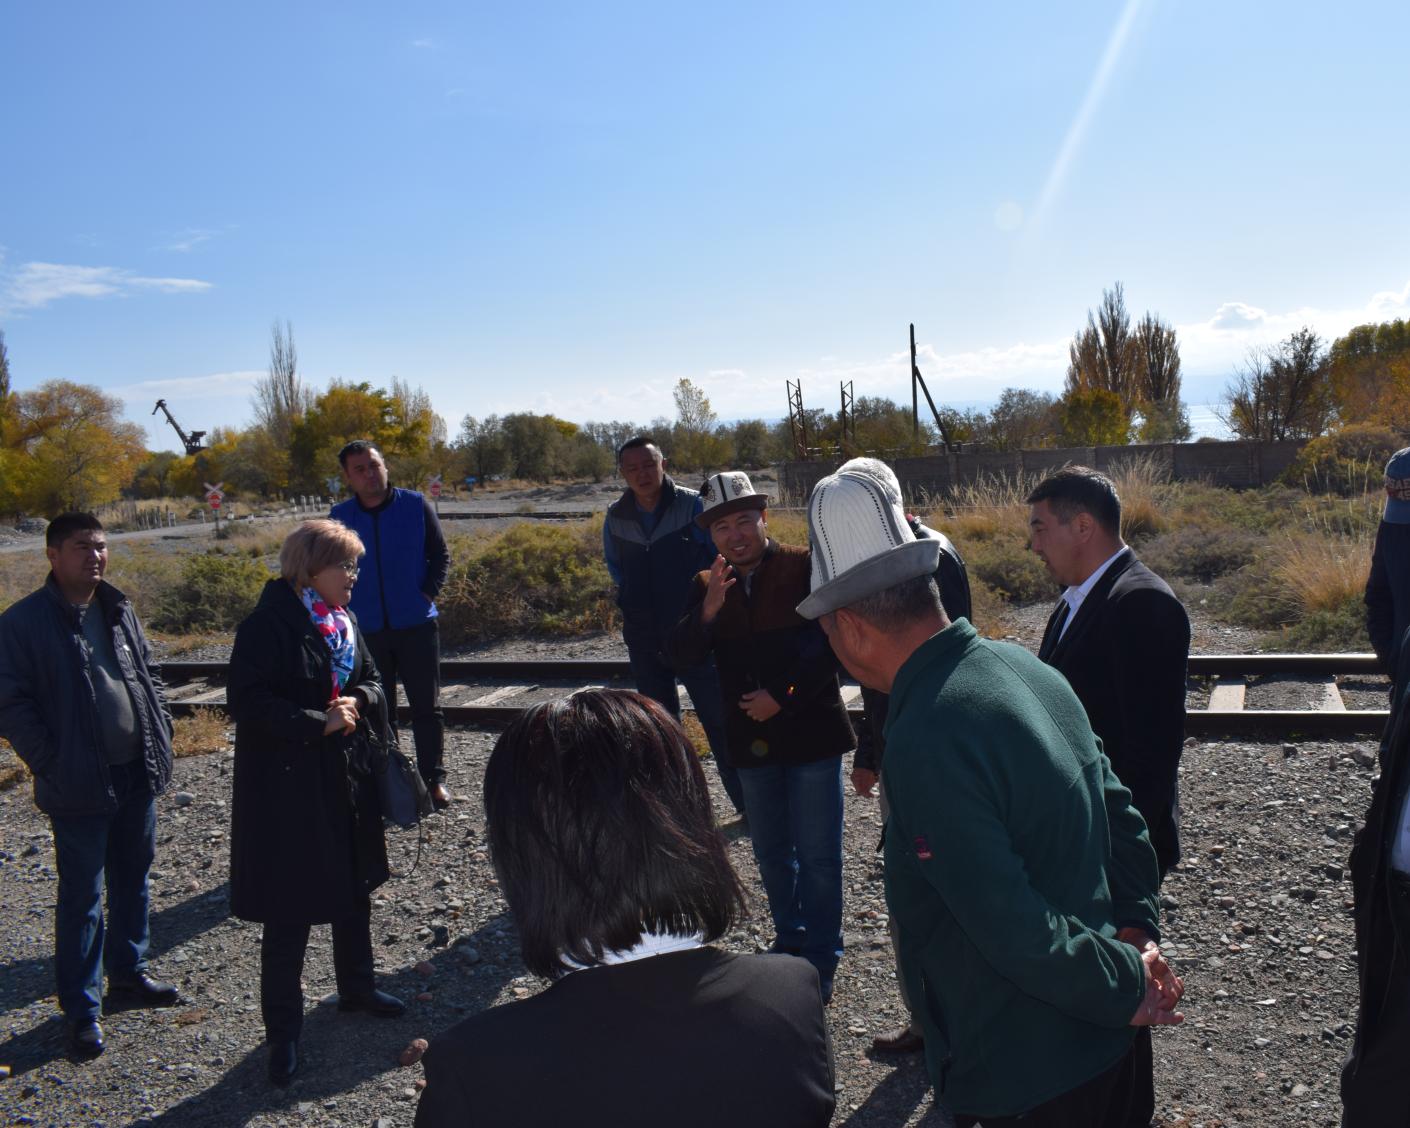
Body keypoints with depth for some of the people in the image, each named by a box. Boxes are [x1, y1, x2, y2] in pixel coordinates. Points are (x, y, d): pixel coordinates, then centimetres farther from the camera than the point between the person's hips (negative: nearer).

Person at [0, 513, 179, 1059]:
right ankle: (81, 1008, 16)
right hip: (81, 784, -6)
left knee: (133, 880, 18)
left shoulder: (118, 610, 8)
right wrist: (50, 765, -15)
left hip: (138, 773, 6)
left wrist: (161, 734, 7)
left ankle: (128, 973, 36)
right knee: (82, 895, 3)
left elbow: (148, 674, 17)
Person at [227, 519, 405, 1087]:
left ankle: (356, 986, 42)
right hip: (287, 787, -7)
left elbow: (371, 683, 11)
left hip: (348, 780, 7)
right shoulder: (267, 625, -17)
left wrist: (356, 702, -11)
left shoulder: (342, 621, 6)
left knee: (354, 889, 21)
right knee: (290, 911, 3)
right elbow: (247, 702, -22)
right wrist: (319, 723, -24)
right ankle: (283, 1033, 18)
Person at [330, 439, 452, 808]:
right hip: (365, 630, 2)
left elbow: (440, 554, 4)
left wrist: (428, 593, -7)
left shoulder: (415, 505, -2)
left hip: (416, 625, -2)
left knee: (427, 706, 3)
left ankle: (434, 778, 14)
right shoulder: (340, 516, 3)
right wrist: (346, 610, 0)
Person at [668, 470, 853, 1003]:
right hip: (751, 738, 5)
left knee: (816, 854, 2)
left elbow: (830, 642, -13)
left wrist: (782, 696, -17)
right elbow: (683, 656, -7)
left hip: (811, 732, -5)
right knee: (771, 852, 18)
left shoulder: (806, 567, -10)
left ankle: (820, 960, 17)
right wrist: (708, 610, -24)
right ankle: (789, 939, 37)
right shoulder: (706, 586, 4)